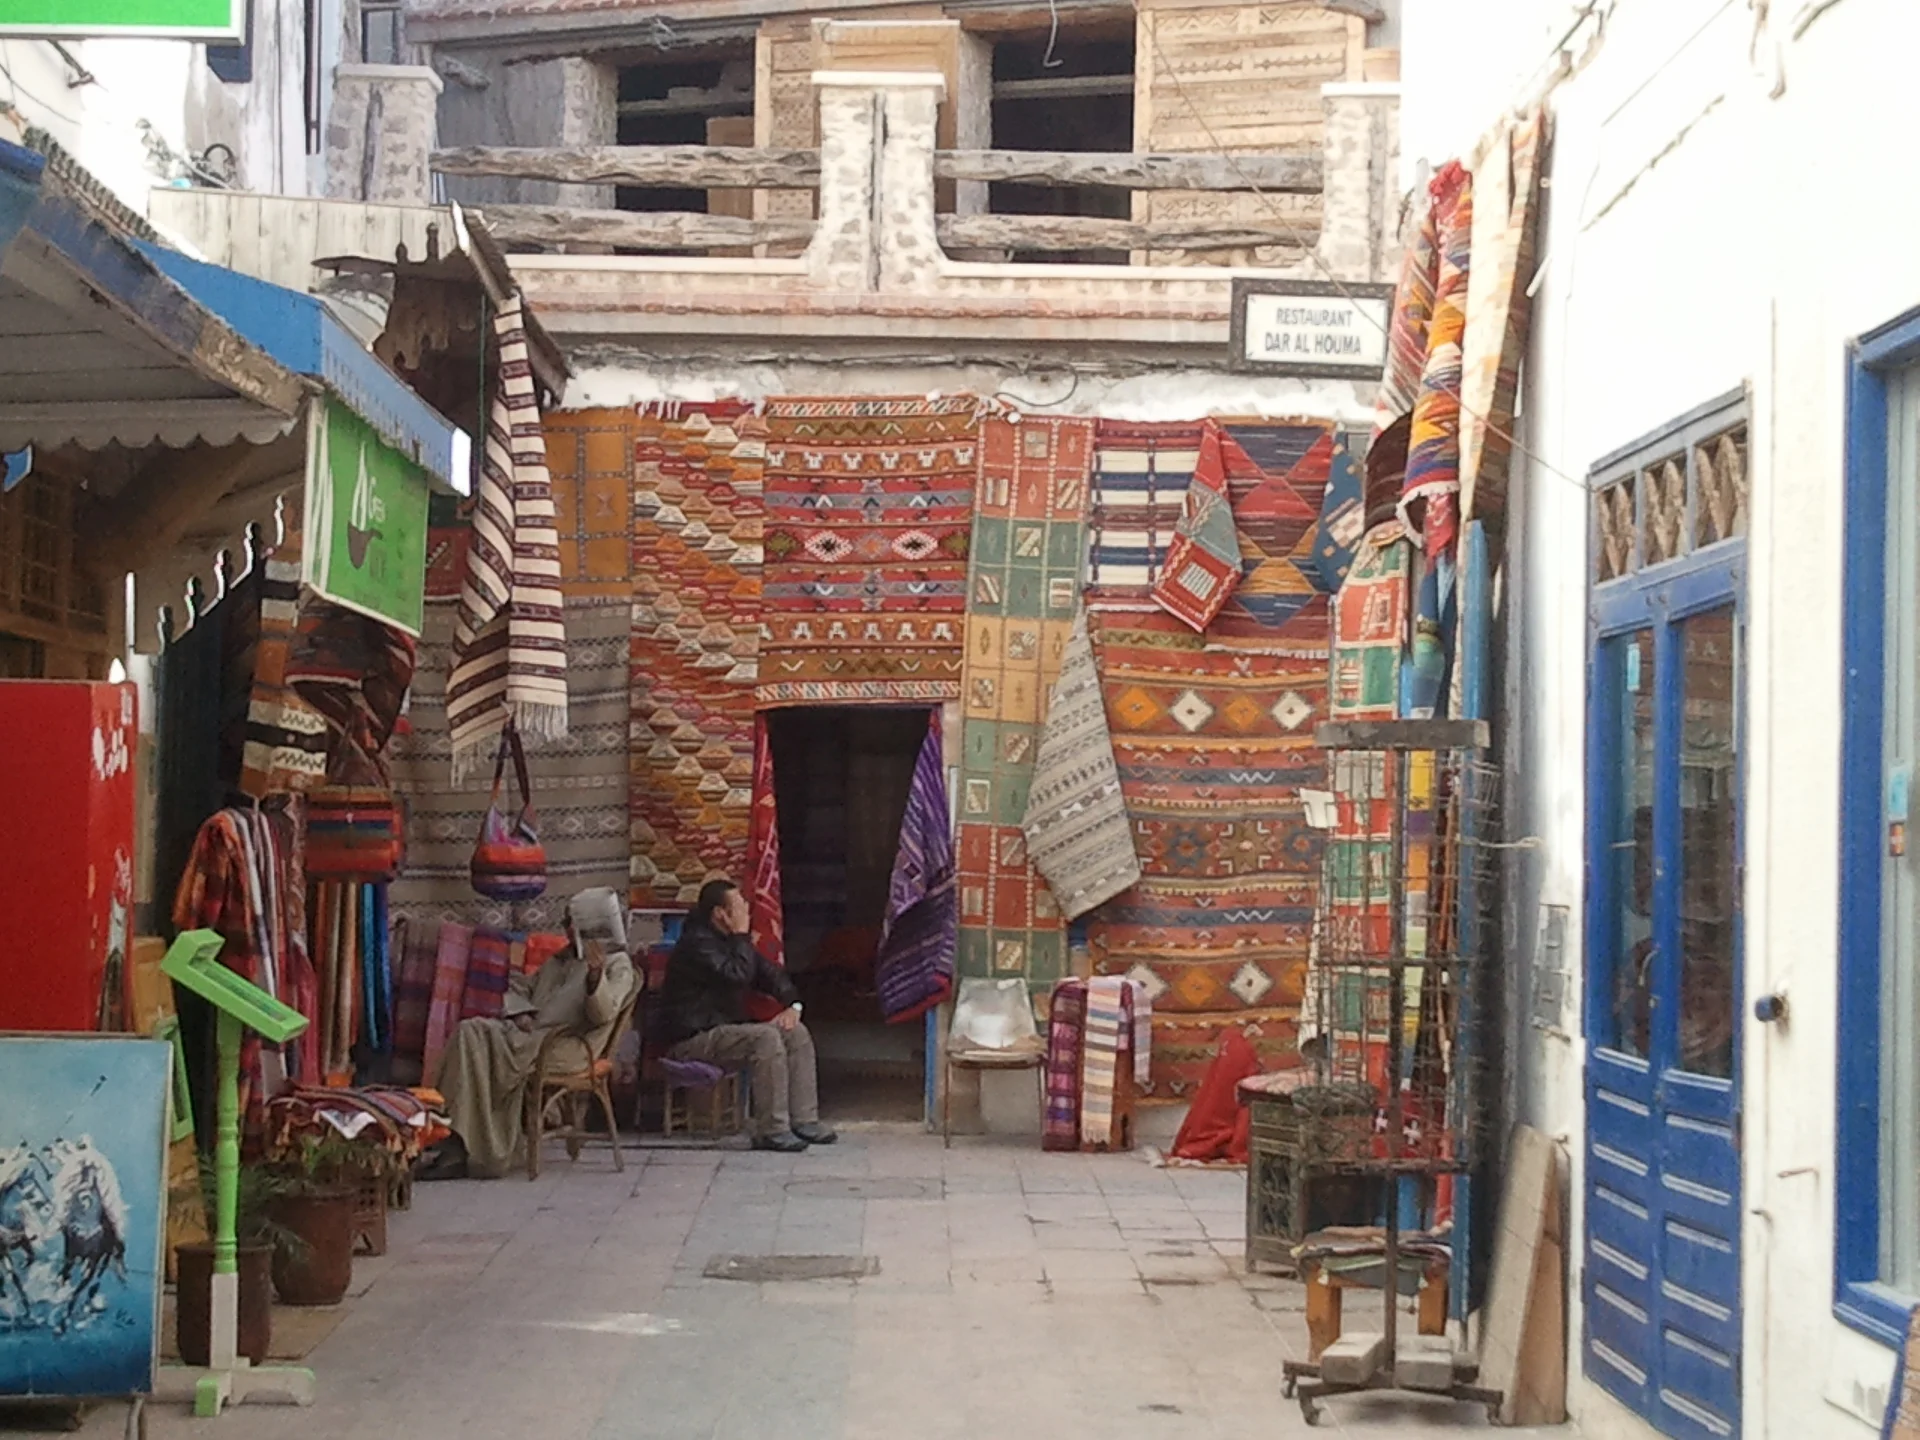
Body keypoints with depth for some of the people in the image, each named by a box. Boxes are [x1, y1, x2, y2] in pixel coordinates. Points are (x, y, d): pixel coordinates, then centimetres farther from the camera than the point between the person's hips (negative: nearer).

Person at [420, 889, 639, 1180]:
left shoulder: (617, 965, 6)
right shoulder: (560, 961, 32)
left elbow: (604, 1013, -12)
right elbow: (519, 986, 32)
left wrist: (595, 975, -31)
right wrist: (520, 1012, 9)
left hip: (567, 1046, -8)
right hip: (529, 1034, 8)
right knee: (471, 1031, -20)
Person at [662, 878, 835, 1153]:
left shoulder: (731, 941, 16)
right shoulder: (697, 943, -16)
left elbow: (769, 973, 20)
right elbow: (737, 975, -29)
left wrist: (792, 1004, 2)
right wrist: (741, 935, -17)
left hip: (724, 1030, 10)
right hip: (692, 1041, -10)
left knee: (796, 1032, -2)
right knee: (765, 1038, -30)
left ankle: (804, 1121, -6)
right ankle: (772, 1131, -29)